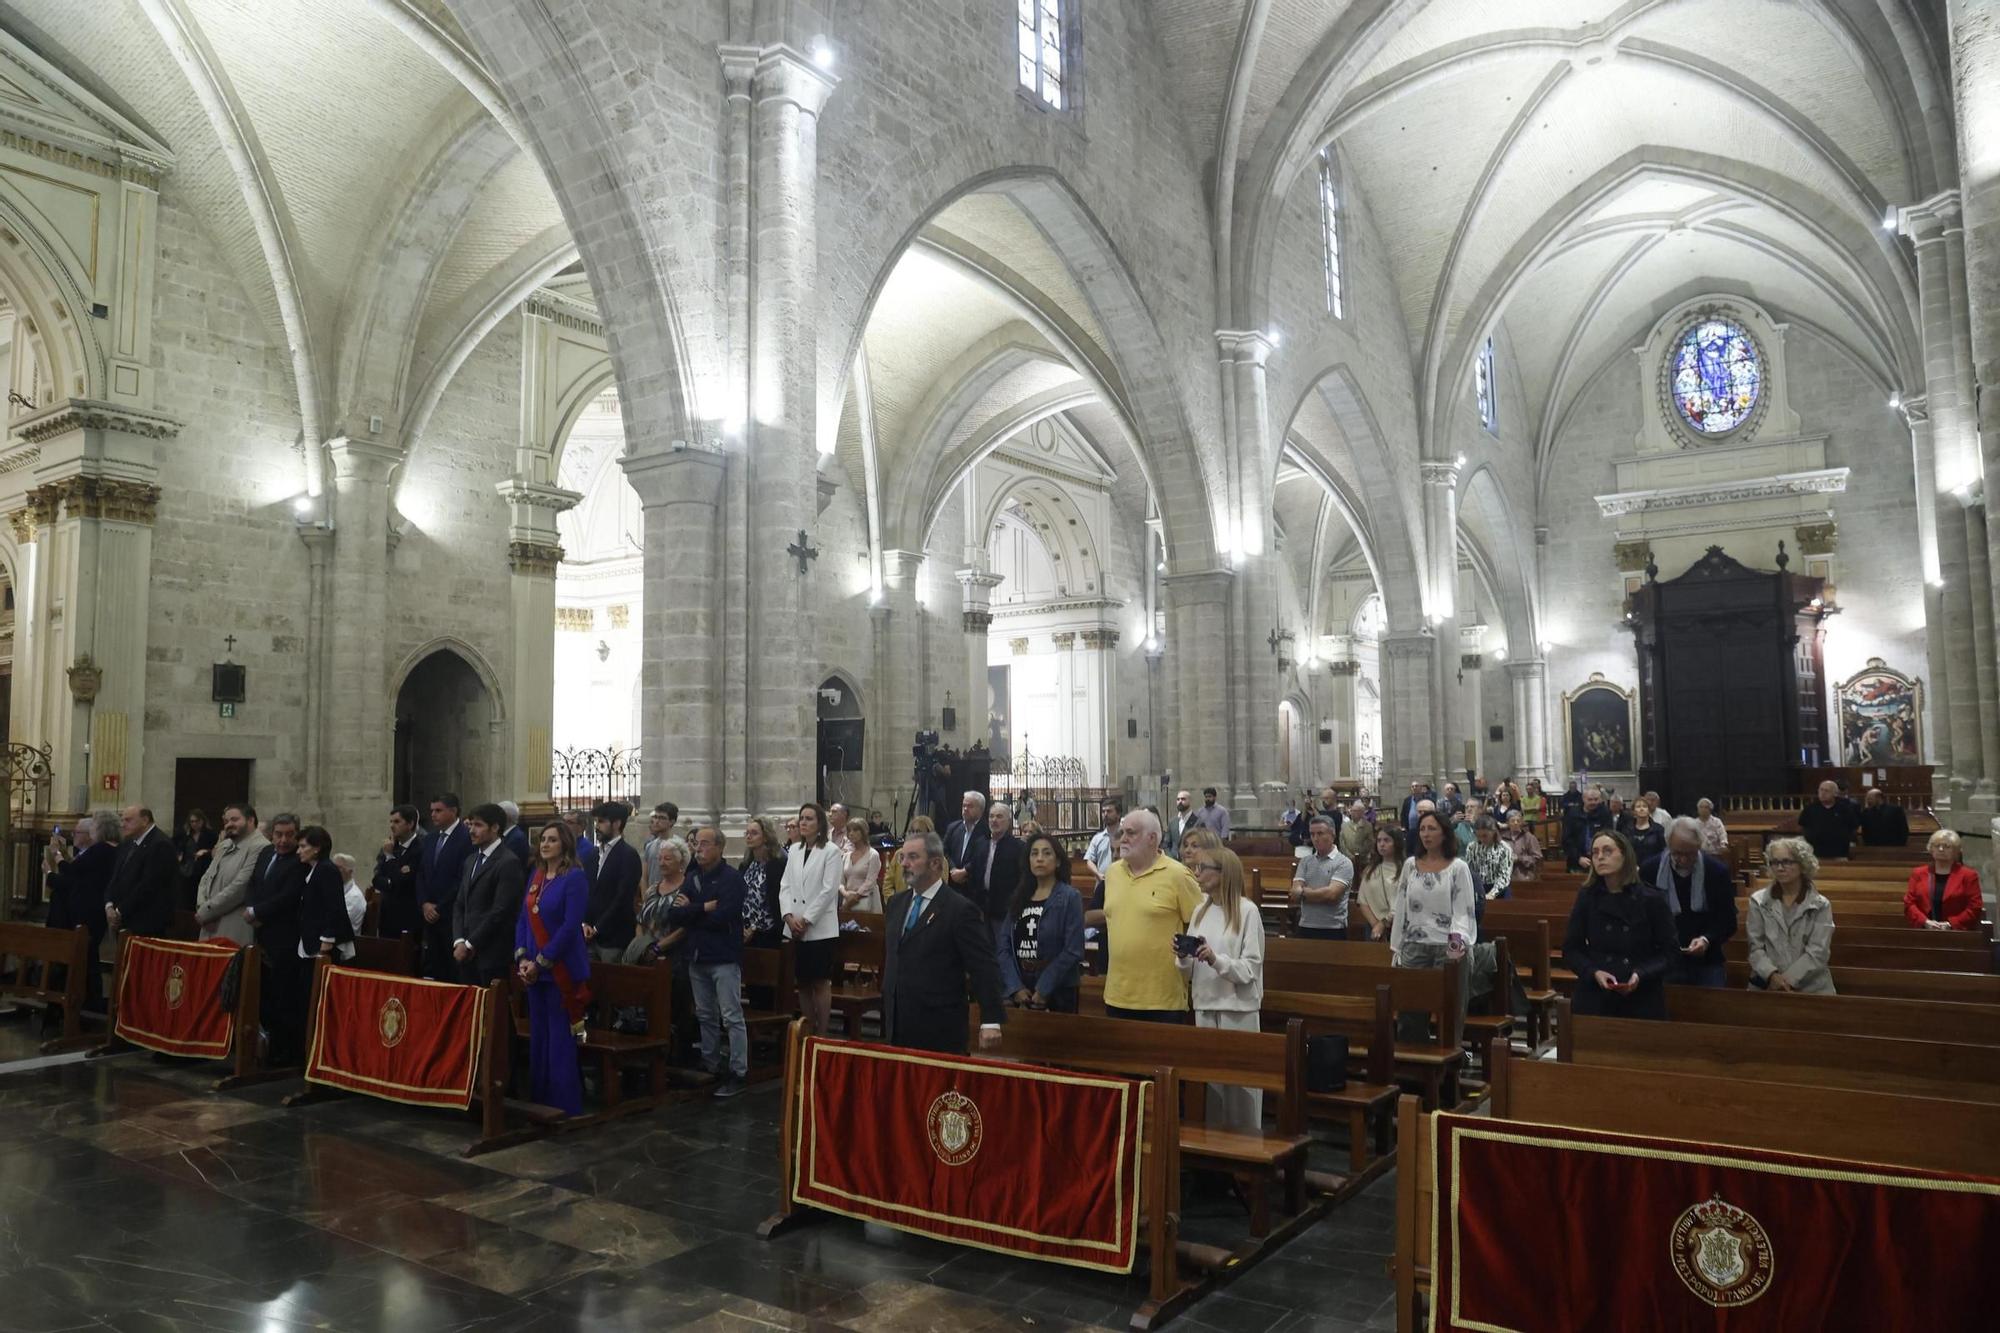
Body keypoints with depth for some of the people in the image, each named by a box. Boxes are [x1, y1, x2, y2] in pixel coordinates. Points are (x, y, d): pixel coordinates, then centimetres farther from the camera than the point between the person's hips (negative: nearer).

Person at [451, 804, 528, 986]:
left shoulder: (509, 862, -11)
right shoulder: (471, 860, 16)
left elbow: (500, 911, -16)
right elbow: (459, 904, 15)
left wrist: (470, 944, -11)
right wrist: (459, 941, 1)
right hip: (467, 953, 7)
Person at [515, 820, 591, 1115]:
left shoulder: (575, 877, -10)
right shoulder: (535, 875, 11)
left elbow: (571, 926, -16)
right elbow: (523, 918, 11)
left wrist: (541, 961, -14)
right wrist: (522, 958, -1)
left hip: (562, 969, -7)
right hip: (534, 970, 7)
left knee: (560, 1040, -2)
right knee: (538, 1037, 12)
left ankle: (565, 1106, 7)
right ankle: (539, 1102, 22)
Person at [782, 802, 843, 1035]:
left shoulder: (830, 852, -5)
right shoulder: (794, 851, 11)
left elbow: (829, 890, -11)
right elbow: (785, 886, 8)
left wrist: (806, 920, -13)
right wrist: (789, 916, -7)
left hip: (820, 929, -5)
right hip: (795, 929, 5)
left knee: (821, 983, 0)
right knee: (803, 983, 9)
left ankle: (822, 1035, 6)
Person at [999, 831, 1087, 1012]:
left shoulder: (1070, 897, -5)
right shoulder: (1019, 898, 8)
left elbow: (1072, 950, -12)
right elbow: (1004, 946, 3)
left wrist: (1043, 989, -12)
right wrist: (1015, 987, -8)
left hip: (1058, 992, -4)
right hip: (1021, 991, 4)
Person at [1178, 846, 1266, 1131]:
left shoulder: (1247, 911, -9)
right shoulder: (1200, 909, 8)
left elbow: (1251, 968, -12)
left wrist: (1216, 960, -25)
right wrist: (1184, 958, -9)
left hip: (1238, 1008, -6)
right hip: (1205, 1005, 6)